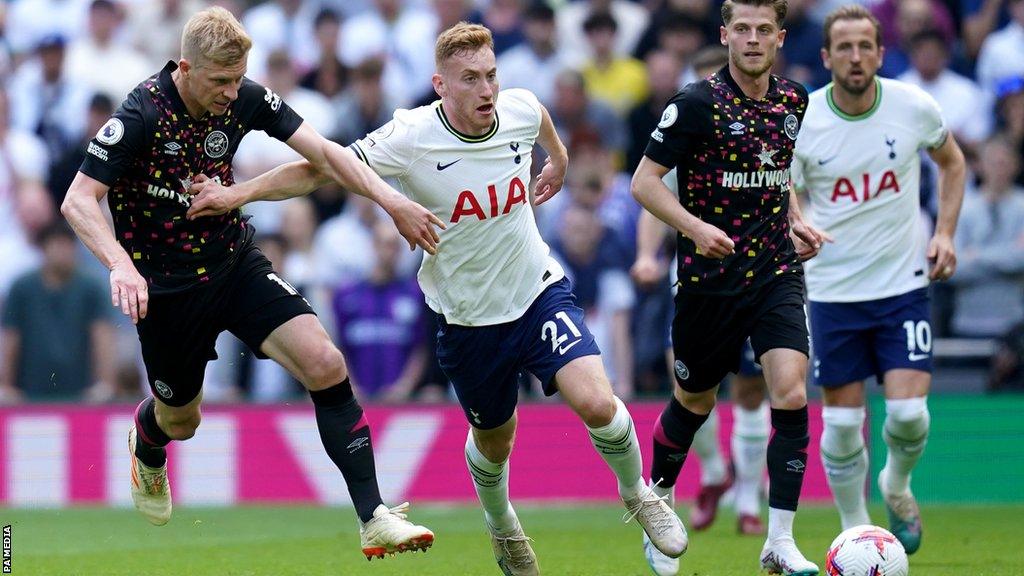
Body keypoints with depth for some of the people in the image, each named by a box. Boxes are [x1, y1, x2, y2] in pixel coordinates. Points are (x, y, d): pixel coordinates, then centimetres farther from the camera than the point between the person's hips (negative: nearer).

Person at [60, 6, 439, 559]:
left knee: (325, 365, -17)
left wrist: (392, 201, -20)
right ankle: (145, 445, 57)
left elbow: (323, 152, -8)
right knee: (180, 419, 16)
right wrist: (122, 265, -40)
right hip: (165, 286, -3)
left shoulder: (244, 99, -10)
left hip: (236, 262, 4)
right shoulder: (141, 115, -23)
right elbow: (78, 201, -24)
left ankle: (373, 519, -15)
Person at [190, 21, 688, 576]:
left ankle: (638, 495, 10)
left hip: (539, 292, 1)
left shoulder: (521, 110, -11)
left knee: (597, 405, -20)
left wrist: (558, 160, 34)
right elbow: (319, 169, -16)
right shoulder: (410, 138, -21)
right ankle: (501, 527, 50)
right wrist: (239, 192, -25)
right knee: (494, 442, 17)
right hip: (468, 318, -1)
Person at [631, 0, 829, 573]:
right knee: (695, 401, 12)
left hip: (778, 272, 3)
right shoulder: (697, 104, -11)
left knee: (792, 392, -15)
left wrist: (797, 222, 8)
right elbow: (645, 181, -11)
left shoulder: (793, 101, 6)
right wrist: (696, 227, -25)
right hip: (710, 275, -3)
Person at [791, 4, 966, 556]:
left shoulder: (915, 107, -6)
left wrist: (944, 232, 2)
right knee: (841, 422, 1)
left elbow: (952, 162, 14)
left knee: (909, 413, -10)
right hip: (833, 292, 0)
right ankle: (854, 530, 20)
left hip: (904, 284, 0)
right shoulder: (799, 123, -9)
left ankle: (897, 485, 23)